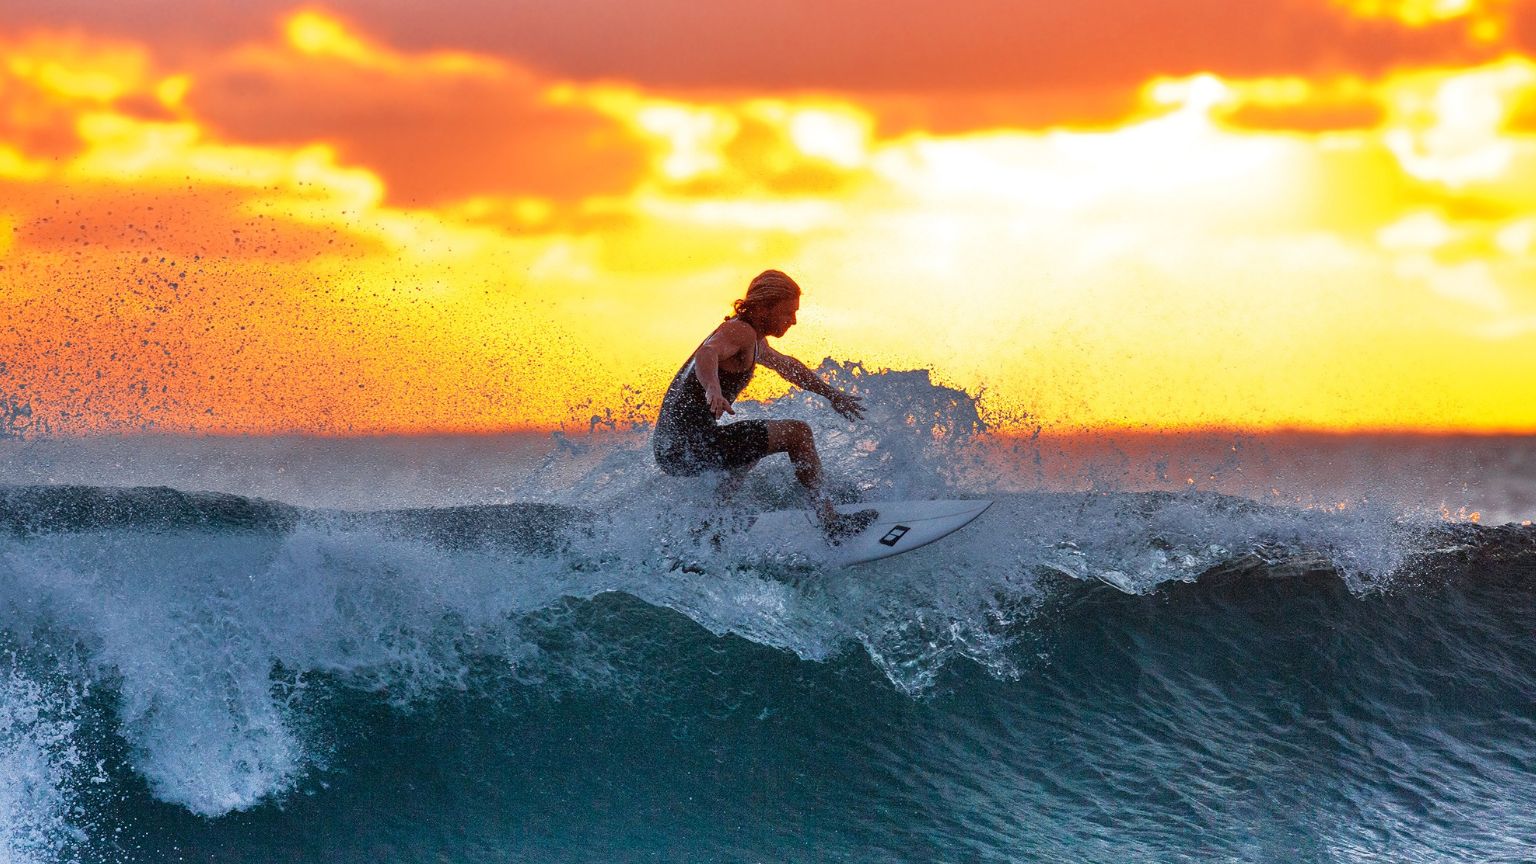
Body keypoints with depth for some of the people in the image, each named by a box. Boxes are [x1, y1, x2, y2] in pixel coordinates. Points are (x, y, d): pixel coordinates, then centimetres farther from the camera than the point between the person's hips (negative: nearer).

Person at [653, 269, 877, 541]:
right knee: (797, 433, -8)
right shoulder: (741, 331, -13)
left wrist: (831, 394, 47)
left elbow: (787, 365, 39)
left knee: (752, 445, 40)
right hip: (691, 444, -11)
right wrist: (712, 390, -55)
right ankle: (830, 522, -9)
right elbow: (707, 354, -35)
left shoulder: (754, 340, 20)